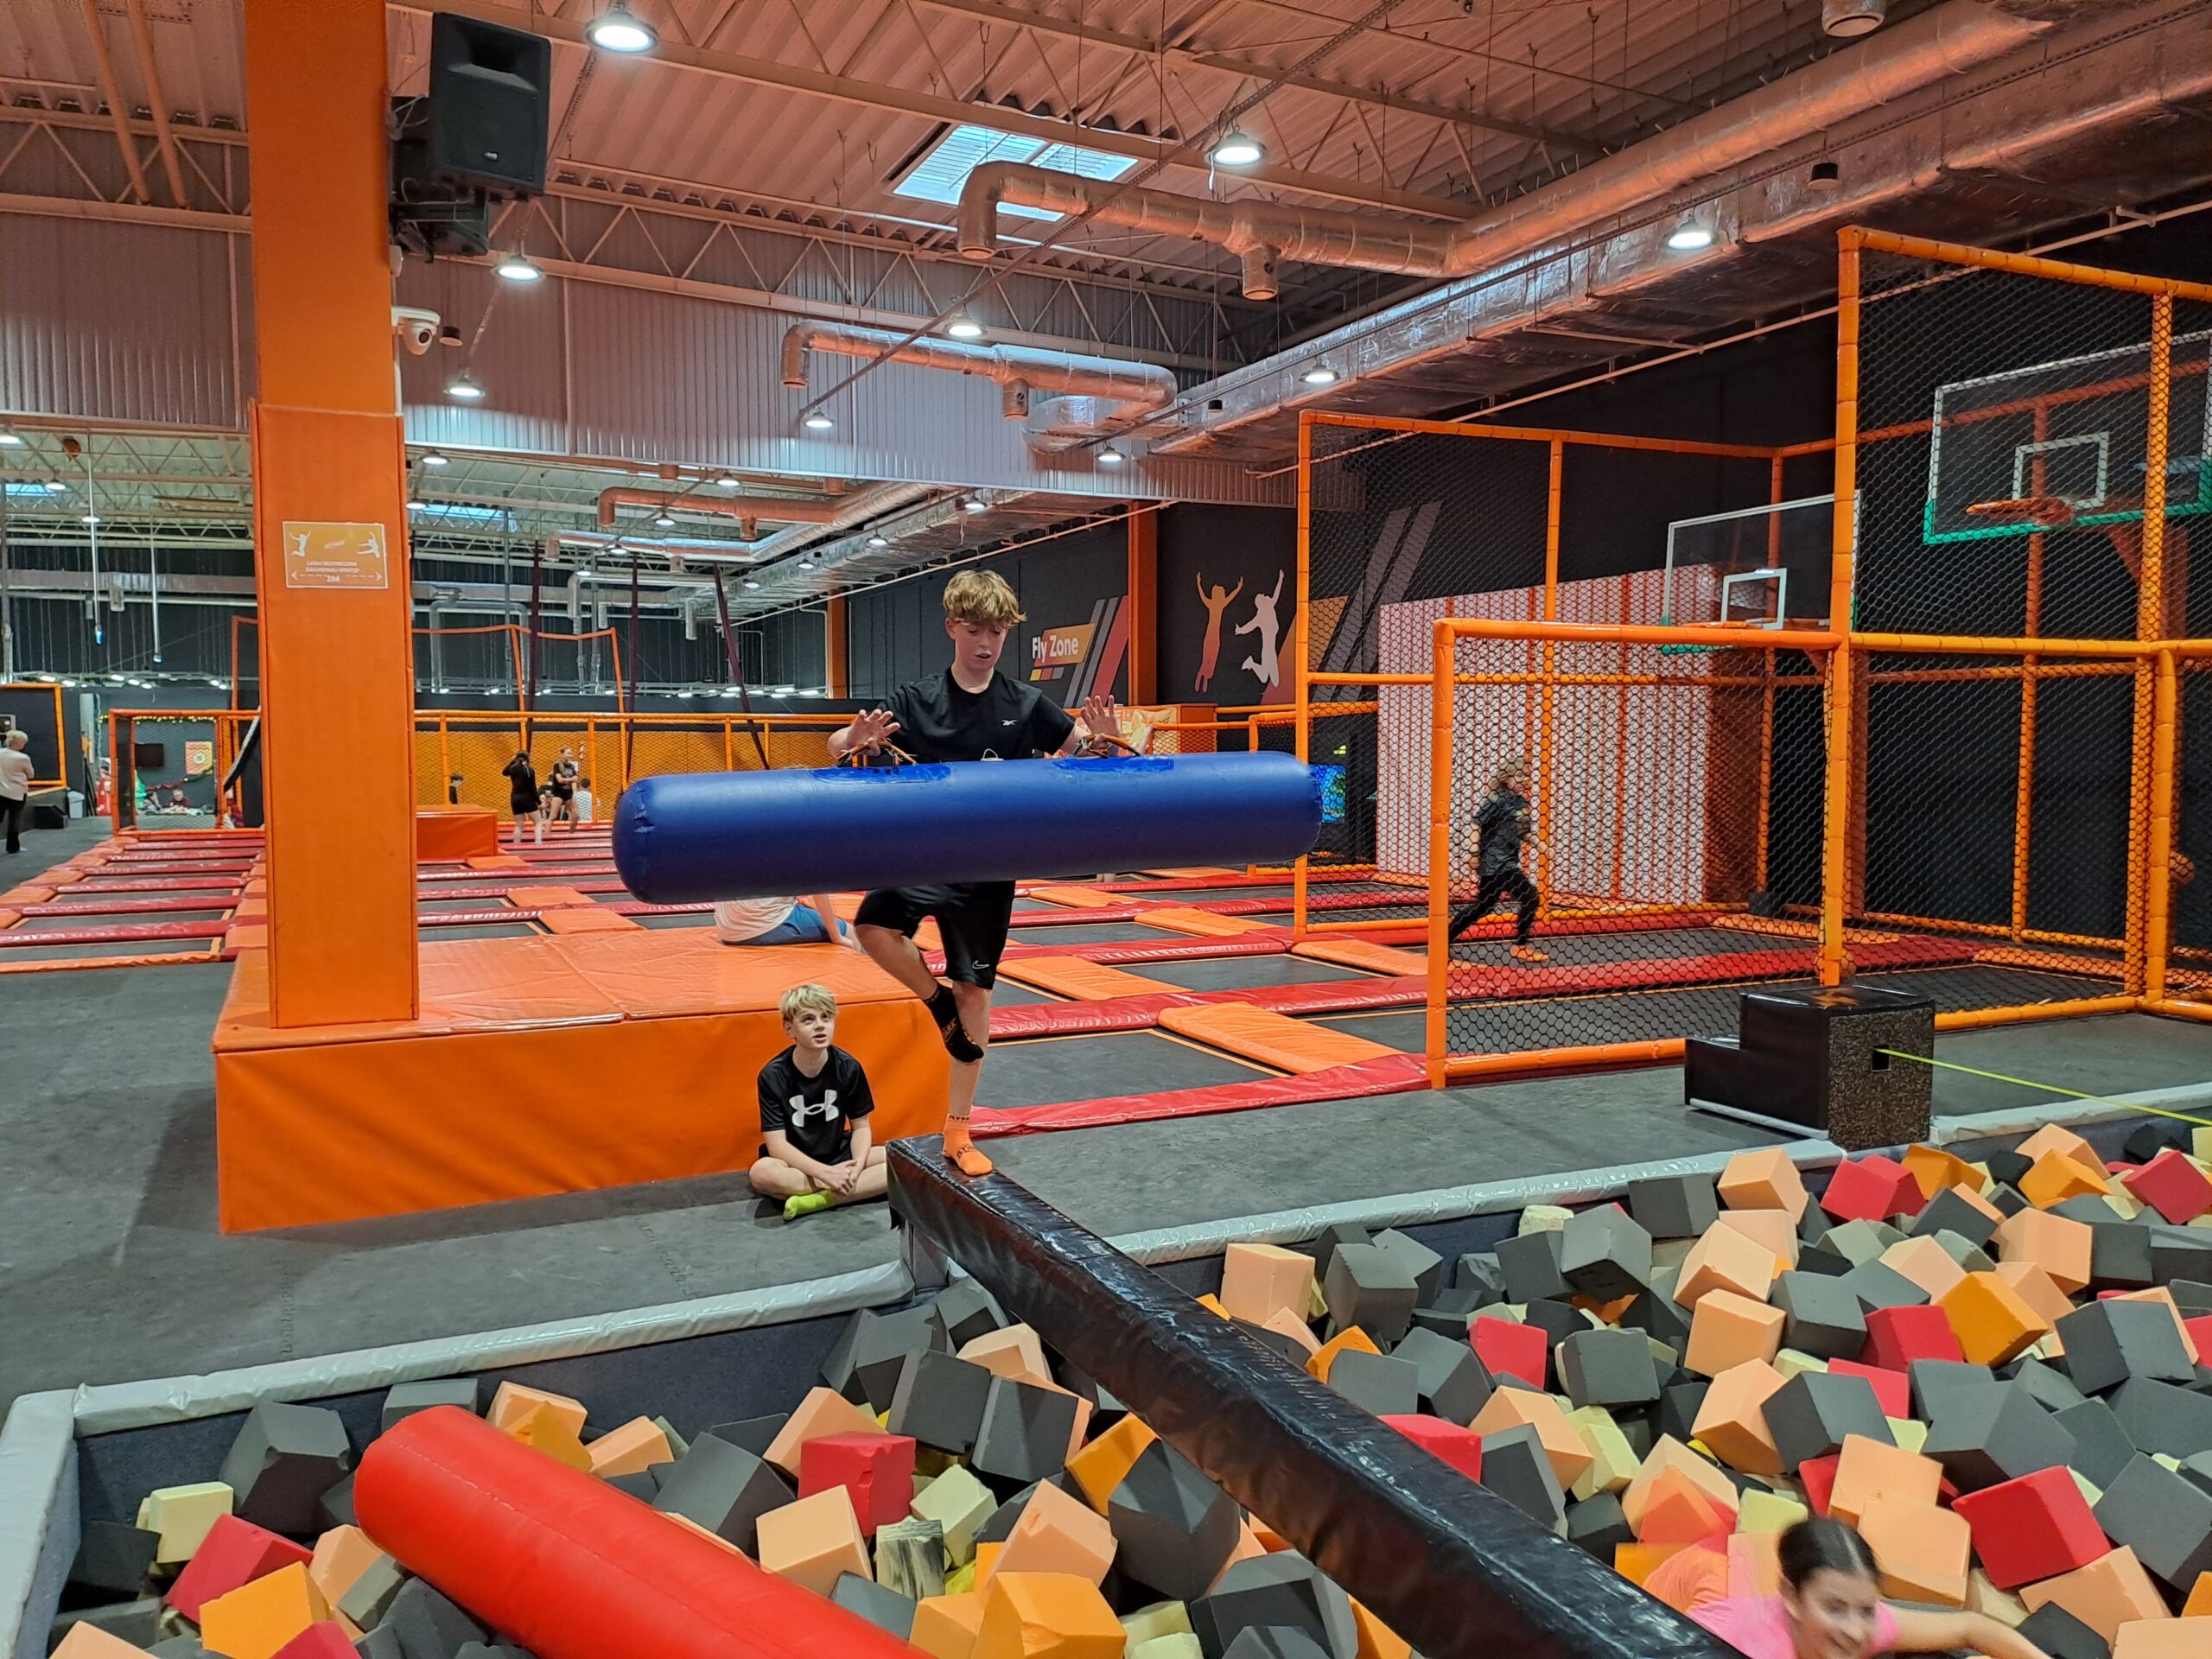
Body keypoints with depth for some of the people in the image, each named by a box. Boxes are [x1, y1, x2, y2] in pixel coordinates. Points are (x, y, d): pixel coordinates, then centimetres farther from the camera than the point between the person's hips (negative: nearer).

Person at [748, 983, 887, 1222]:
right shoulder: (773, 1075, -15)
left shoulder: (848, 1067, -8)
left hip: (839, 1155, 3)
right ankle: (854, 1188, -22)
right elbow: (776, 1144, -18)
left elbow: (861, 1125, -1)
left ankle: (820, 1199, -23)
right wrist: (824, 1172, -29)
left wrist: (857, 1165, -22)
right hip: (795, 1163, -3)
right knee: (761, 1173, -37)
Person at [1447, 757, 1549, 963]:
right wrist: (1475, 852, -24)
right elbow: (1476, 824, -18)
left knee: (1483, 908, 16)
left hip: (1508, 862, 9)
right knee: (1529, 897, -10)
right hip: (1495, 862, -9)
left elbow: (1523, 832, 23)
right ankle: (1521, 946, 2)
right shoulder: (1497, 800, -12)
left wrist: (1540, 846, 9)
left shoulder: (1521, 802, 12)